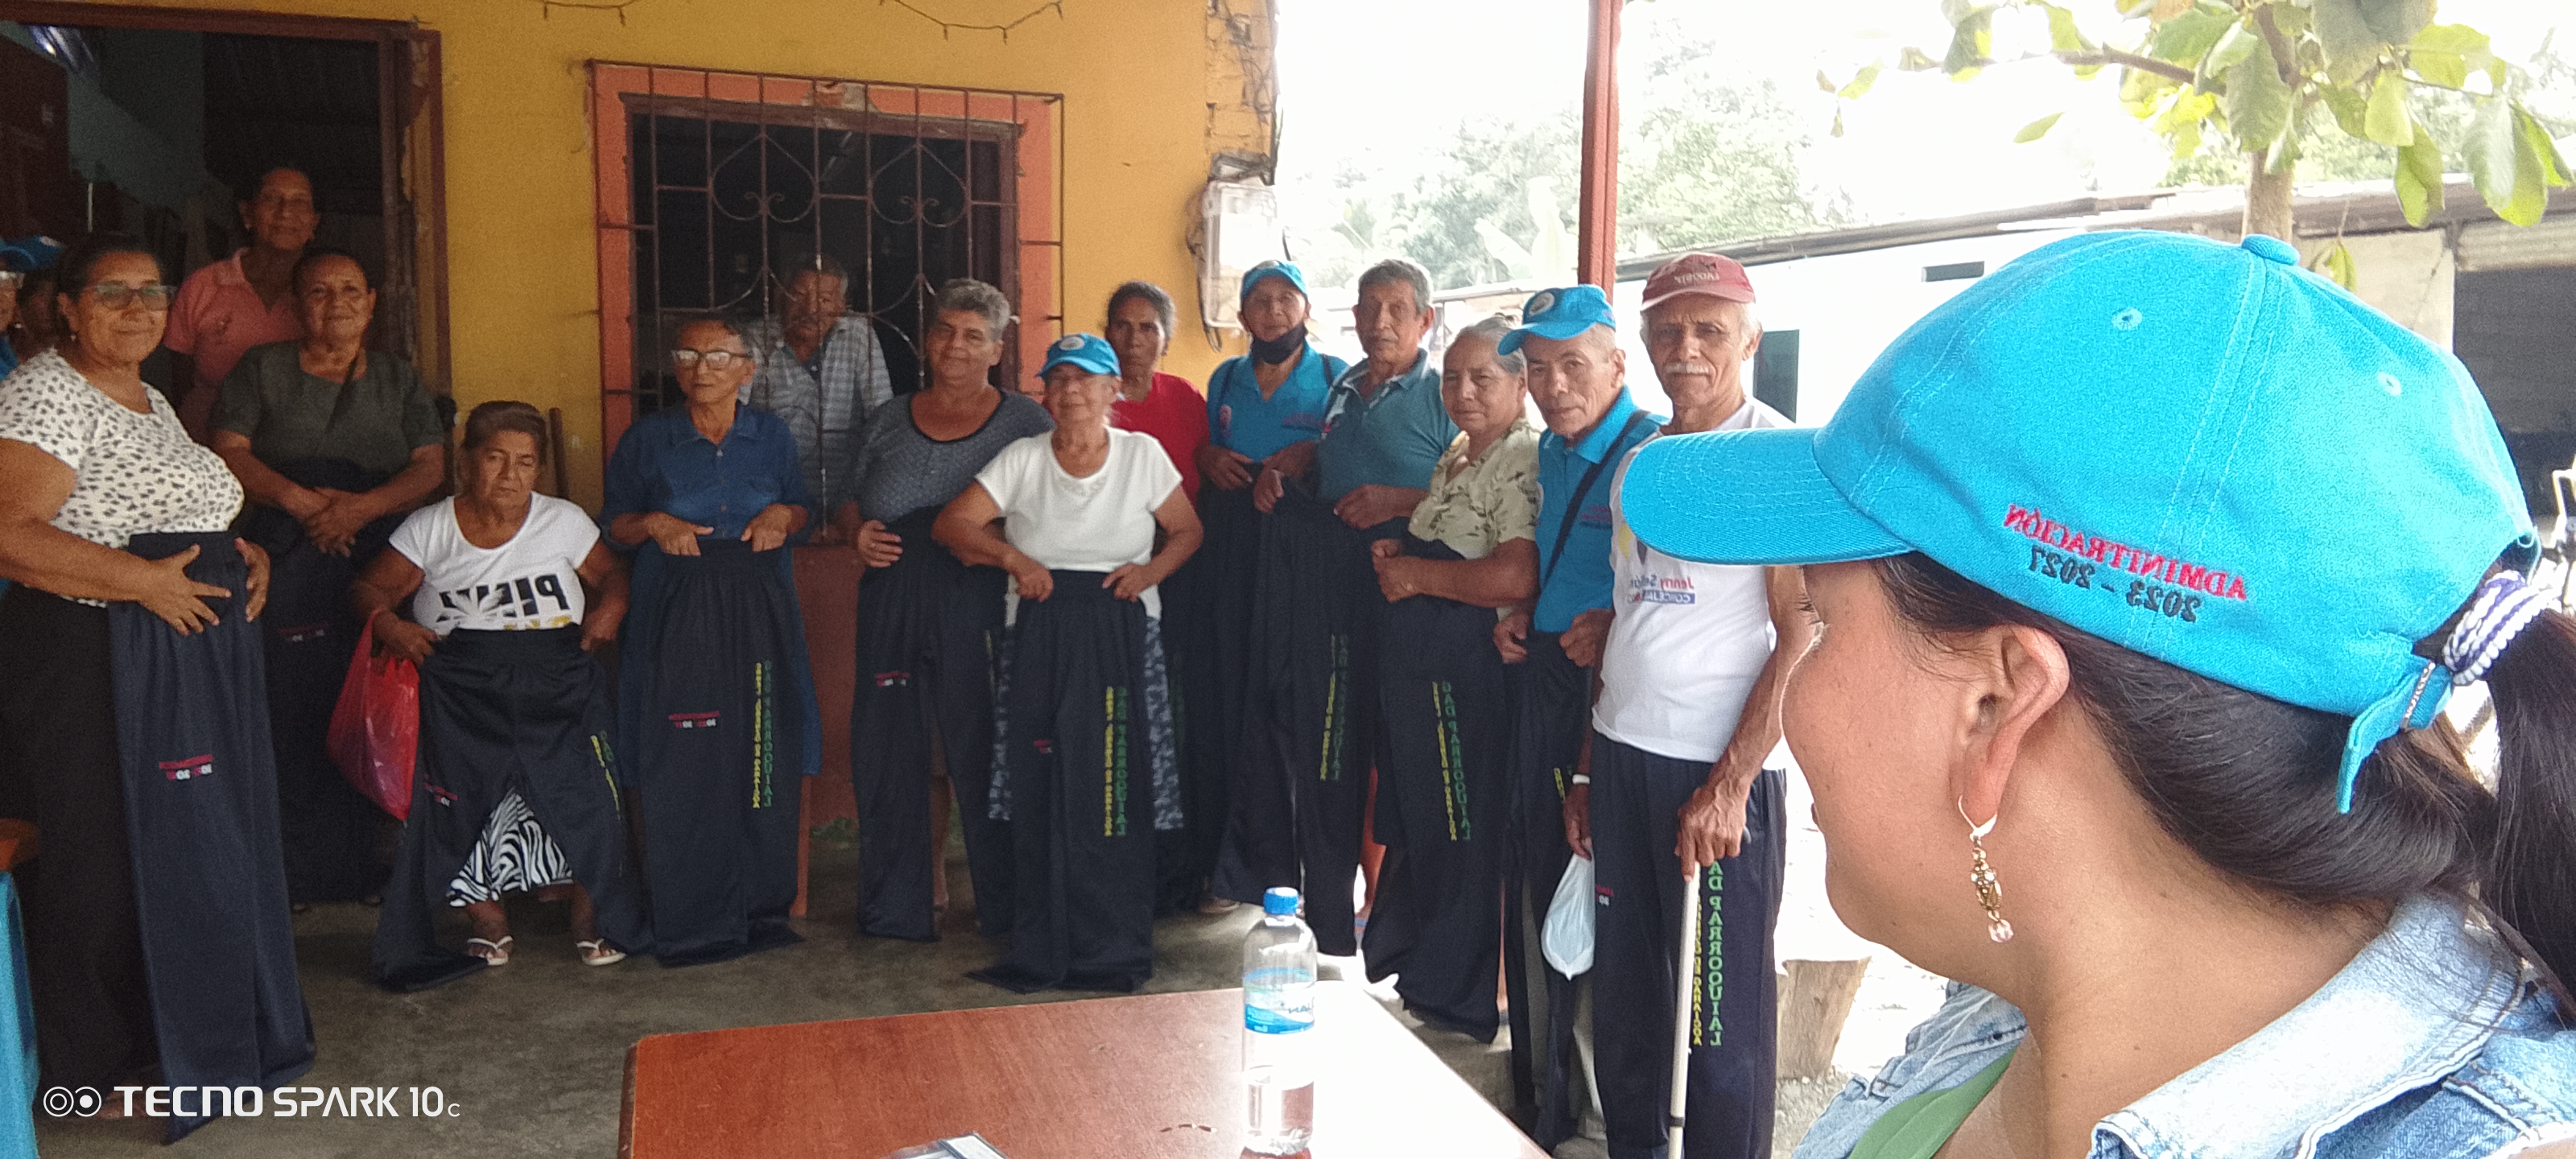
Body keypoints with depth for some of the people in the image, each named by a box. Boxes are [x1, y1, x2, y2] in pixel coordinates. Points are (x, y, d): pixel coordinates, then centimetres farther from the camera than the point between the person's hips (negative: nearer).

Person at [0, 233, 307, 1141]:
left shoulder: (150, 398, 17)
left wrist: (243, 552, 11)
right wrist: (147, 580, -23)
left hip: (196, 657, 9)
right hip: (99, 663, -9)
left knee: (206, 847, 15)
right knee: (113, 859, 1)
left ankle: (202, 1032, 30)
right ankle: (107, 1064, 16)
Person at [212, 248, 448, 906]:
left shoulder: (399, 379, 18)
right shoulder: (264, 369, 16)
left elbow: (431, 467, 7)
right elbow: (229, 451, 4)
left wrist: (362, 506, -10)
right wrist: (299, 499, -12)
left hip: (377, 566, 1)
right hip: (286, 569, -1)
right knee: (290, 710, -9)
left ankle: (360, 864, 0)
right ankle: (290, 872, -4)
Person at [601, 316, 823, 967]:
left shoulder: (772, 436, 11)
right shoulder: (647, 440, 6)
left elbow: (804, 509, 18)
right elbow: (612, 526, 9)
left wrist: (782, 515, -4)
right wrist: (654, 524, -10)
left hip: (758, 619, 2)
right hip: (673, 620, -1)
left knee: (764, 761, 1)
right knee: (679, 768, -4)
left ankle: (762, 910, 13)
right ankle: (688, 920, 5)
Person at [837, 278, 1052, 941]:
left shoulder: (1025, 422, 6)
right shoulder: (889, 423, 16)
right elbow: (849, 502, 22)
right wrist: (858, 534, 1)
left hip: (981, 606, -4)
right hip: (894, 606, 4)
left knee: (982, 750, -5)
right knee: (899, 748, 6)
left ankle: (1006, 905, 7)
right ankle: (916, 891, 21)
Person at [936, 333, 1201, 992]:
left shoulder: (1142, 454, 4)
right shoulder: (1022, 458, 5)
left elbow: (1188, 530, 10)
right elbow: (951, 524, 1)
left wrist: (1151, 570, -8)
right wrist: (1010, 555, -14)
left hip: (1123, 637, -1)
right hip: (1040, 635, 1)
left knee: (1117, 794, -2)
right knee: (1040, 796, 0)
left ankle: (1115, 955, 11)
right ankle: (1039, 955, 13)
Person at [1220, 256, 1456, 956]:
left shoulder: (1441, 395, -4)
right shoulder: (1342, 391, 18)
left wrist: (1398, 501, -20)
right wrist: (1276, 474, 12)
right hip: (1323, 580, 7)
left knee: (1398, 747, -4)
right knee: (1328, 741, 10)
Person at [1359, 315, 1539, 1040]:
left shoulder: (1524, 460, -16)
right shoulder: (1457, 458, 15)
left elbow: (1514, 578, -29)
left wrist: (1417, 575, -16)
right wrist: (1396, 556, 7)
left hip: (1471, 673, -10)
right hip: (1419, 666, 10)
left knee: (1461, 832, 4)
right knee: (1413, 824, 19)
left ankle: (1457, 1005, 20)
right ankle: (1403, 961, 36)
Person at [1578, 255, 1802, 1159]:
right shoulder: (1637, 463, 13)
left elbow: (1804, 637, -11)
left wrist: (1730, 782, -16)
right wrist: (1588, 772, 12)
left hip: (1718, 772, -6)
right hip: (1621, 755, 6)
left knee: (1721, 1006, 3)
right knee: (1623, 988, 13)